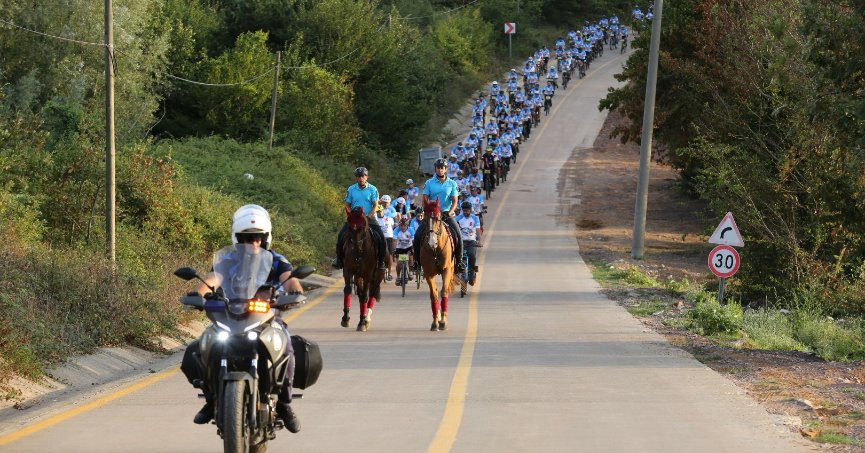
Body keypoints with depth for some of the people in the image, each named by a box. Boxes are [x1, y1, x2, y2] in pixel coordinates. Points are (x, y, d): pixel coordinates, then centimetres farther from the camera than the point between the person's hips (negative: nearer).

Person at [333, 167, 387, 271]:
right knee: (341, 236, -16)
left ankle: (382, 261, -7)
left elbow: (375, 205, -4)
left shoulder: (372, 189, -1)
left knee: (381, 237, -20)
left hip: (369, 217, -1)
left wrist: (368, 217, -17)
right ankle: (339, 259, -3)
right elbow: (347, 205, 6)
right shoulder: (351, 189, 3)